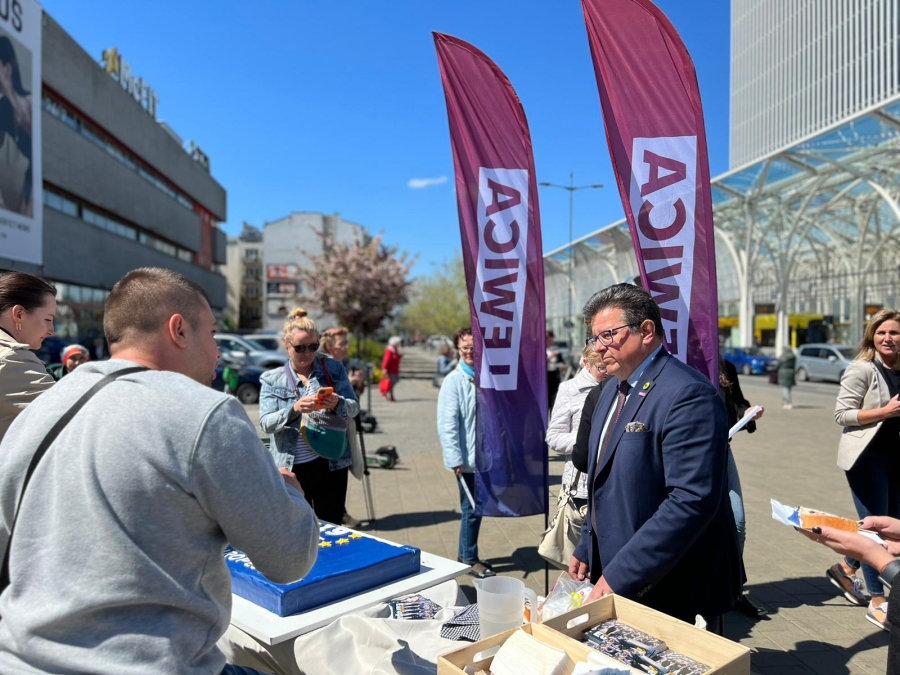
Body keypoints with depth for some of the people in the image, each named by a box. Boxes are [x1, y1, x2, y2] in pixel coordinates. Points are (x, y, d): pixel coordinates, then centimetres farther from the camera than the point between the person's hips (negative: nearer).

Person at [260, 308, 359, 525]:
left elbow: (354, 408, 1)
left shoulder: (334, 369, 3)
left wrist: (338, 404, -22)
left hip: (331, 463, 1)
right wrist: (294, 410, -27)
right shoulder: (272, 379, 1)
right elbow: (266, 423, -8)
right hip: (291, 467, 0)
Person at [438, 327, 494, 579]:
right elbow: (447, 424, -15)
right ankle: (470, 559, 20)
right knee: (472, 509, 2)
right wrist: (455, 459, -18)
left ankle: (465, 553, 33)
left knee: (477, 507, 16)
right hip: (467, 458, -6)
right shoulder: (454, 381, -11)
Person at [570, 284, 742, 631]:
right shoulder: (612, 392, 9)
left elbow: (692, 500, -28)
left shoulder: (688, 394, -21)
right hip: (615, 578, 8)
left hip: (675, 591, -8)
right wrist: (586, 550, 14)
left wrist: (620, 575, -26)